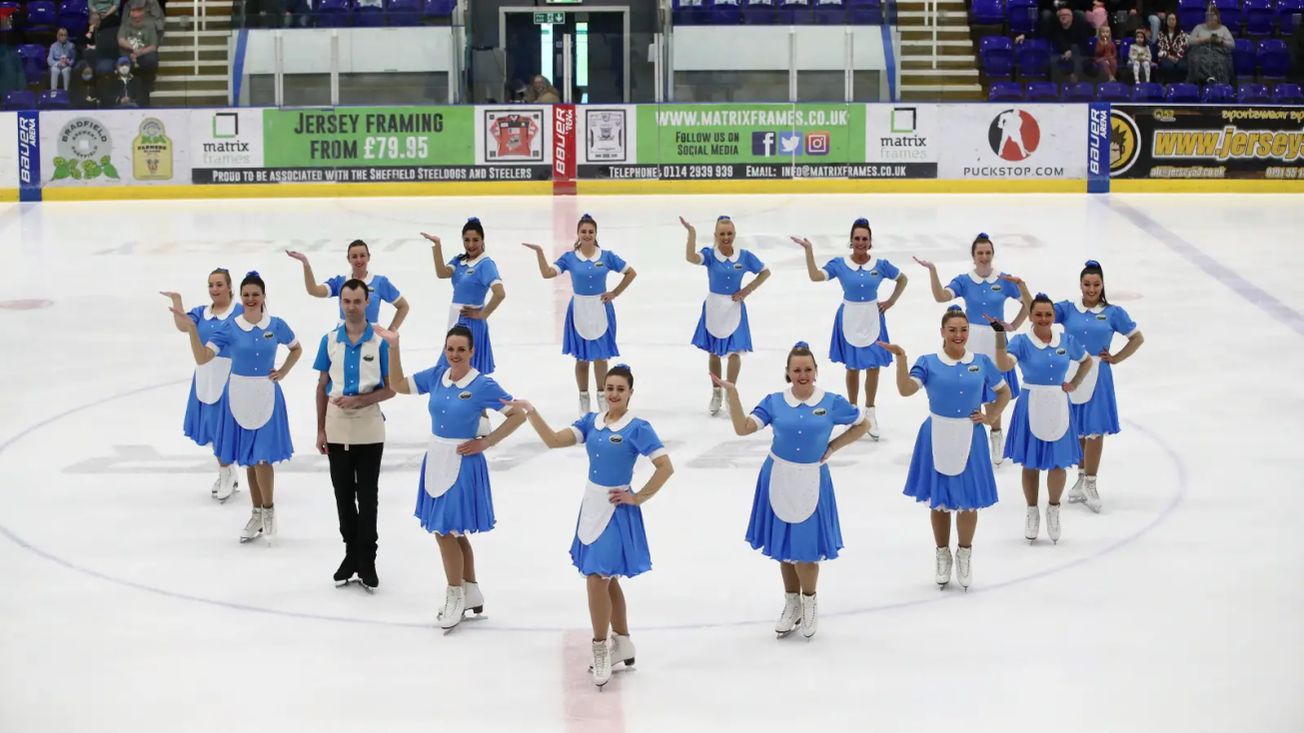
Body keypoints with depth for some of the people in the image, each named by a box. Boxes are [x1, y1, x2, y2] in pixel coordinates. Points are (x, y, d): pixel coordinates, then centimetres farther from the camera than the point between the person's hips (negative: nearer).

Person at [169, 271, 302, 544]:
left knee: (263, 457, -7)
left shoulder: (276, 325, -3)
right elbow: (202, 357, -14)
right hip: (238, 395, 1)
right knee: (248, 459, 10)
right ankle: (257, 515, 22)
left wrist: (283, 371, 2)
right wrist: (191, 327, -22)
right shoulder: (230, 328, -6)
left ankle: (268, 510, 14)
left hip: (266, 396, -1)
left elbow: (296, 349, 16)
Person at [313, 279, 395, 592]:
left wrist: (359, 400, -19)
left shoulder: (380, 342, -6)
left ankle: (367, 560, 9)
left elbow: (390, 388, -4)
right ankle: (351, 553, 21)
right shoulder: (330, 341, 2)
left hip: (368, 428, -3)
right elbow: (322, 386, 6)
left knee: (367, 496, 2)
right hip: (337, 428, 3)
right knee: (343, 495, 10)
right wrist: (321, 430, 4)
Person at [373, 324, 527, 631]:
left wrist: (486, 442, -12)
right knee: (453, 532, 16)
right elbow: (398, 385, 11)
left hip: (462, 464, -6)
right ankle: (472, 593, 30)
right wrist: (393, 347, 1)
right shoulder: (436, 376, 2)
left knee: (445, 530, -4)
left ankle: (455, 596, 15)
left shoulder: (483, 385, -14)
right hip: (435, 460, 6)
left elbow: (518, 414, -11)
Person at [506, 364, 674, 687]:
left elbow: (666, 467, -17)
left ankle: (600, 649, 4)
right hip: (591, 506, 7)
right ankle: (622, 646, 29)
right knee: (607, 580, 16)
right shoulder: (591, 421, 5)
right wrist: (531, 412, -15)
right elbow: (554, 440, -4)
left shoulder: (638, 428, -12)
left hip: (616, 511, -7)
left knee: (597, 579, -10)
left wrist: (638, 498, -14)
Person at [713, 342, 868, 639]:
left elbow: (862, 424, 9)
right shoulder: (774, 402, -4)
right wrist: (732, 392, -23)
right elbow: (742, 428, -14)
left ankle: (809, 601, 25)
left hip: (811, 483, -2)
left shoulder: (831, 403, -5)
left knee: (806, 546, 1)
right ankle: (791, 603, 30)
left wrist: (832, 447, 1)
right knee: (783, 544, 12)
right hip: (778, 480, 2)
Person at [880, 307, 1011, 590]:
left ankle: (965, 554, 27)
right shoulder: (929, 363, -5)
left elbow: (1004, 391, 15)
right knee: (938, 500, 11)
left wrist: (991, 417, 3)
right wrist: (900, 359, -32)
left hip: (968, 439, 1)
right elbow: (906, 389, -21)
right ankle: (942, 555, 28)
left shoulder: (981, 363, 1)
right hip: (936, 439, -1)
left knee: (967, 501, 7)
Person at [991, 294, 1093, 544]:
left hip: (1057, 408, 2)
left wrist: (1074, 384, 8)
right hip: (1030, 408, -2)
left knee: (1058, 463, 6)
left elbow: (1087, 360, 20)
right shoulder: (1022, 342, -10)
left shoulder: (1066, 341, 1)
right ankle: (1032, 512, 25)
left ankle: (1053, 510, 27)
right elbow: (1004, 364, -29)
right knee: (1030, 463, 8)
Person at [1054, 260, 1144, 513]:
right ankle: (1082, 477, 25)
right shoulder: (1068, 309, 1)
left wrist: (1116, 358, 0)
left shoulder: (1113, 313, 0)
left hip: (1097, 376, -1)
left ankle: (1090, 483, 9)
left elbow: (1137, 338, 7)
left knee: (1095, 430, 1)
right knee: (1076, 430, 9)